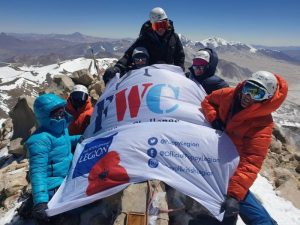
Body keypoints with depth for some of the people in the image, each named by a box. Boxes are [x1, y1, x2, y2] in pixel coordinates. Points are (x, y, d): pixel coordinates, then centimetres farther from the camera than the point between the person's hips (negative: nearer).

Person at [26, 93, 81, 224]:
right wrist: (40, 201, -36)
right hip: (55, 189, -10)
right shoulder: (41, 139, -22)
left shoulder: (61, 128, 7)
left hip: (67, 181, 10)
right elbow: (38, 171, -28)